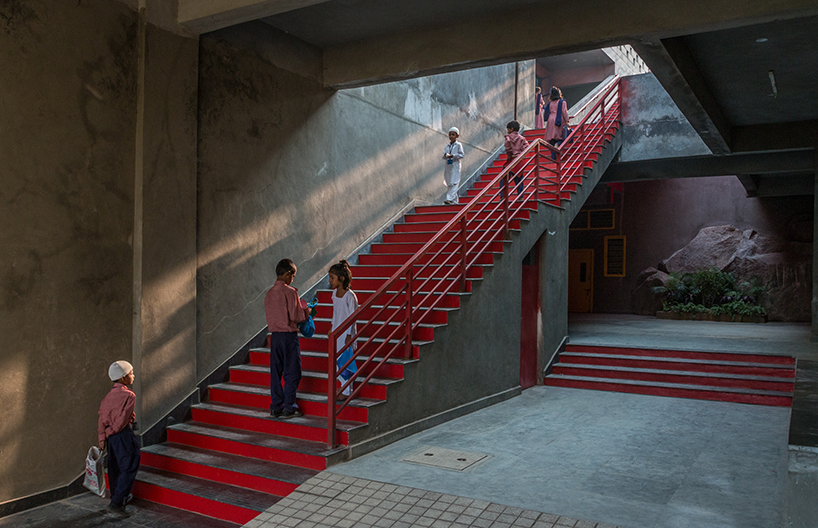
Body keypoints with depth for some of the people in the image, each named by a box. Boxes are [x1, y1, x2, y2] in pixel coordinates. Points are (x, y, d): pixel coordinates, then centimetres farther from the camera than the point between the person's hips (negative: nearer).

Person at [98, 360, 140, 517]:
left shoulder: (109, 395, 6)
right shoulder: (129, 395, -16)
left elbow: (102, 416, 4)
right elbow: (123, 419, -18)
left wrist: (102, 437, 3)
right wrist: (109, 433, -4)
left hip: (111, 436, 8)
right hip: (123, 435, -8)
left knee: (114, 467, 18)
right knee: (128, 468, -1)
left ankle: (118, 497, 33)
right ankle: (117, 503, -4)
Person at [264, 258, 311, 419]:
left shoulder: (270, 293, 10)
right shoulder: (290, 292, -12)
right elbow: (295, 316, -16)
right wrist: (307, 311, 4)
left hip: (274, 335, 7)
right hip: (288, 335, -7)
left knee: (276, 371, 10)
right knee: (292, 373, 1)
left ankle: (275, 407, 15)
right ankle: (288, 408, 2)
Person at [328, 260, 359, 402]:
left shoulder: (350, 296, -17)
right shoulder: (335, 293, 6)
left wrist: (349, 335, -16)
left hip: (347, 333, -8)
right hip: (337, 333, 8)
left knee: (345, 362, -3)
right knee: (337, 362, 11)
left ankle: (347, 392, 8)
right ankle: (345, 387, 24)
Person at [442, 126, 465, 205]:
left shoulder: (458, 145, -1)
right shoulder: (447, 146, 14)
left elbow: (461, 155, -7)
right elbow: (443, 156, 10)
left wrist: (452, 155, -18)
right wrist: (445, 155, -12)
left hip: (455, 165, -6)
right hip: (448, 166, 6)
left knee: (454, 183, -13)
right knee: (449, 183, 8)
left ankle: (450, 199, -22)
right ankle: (455, 200, 17)